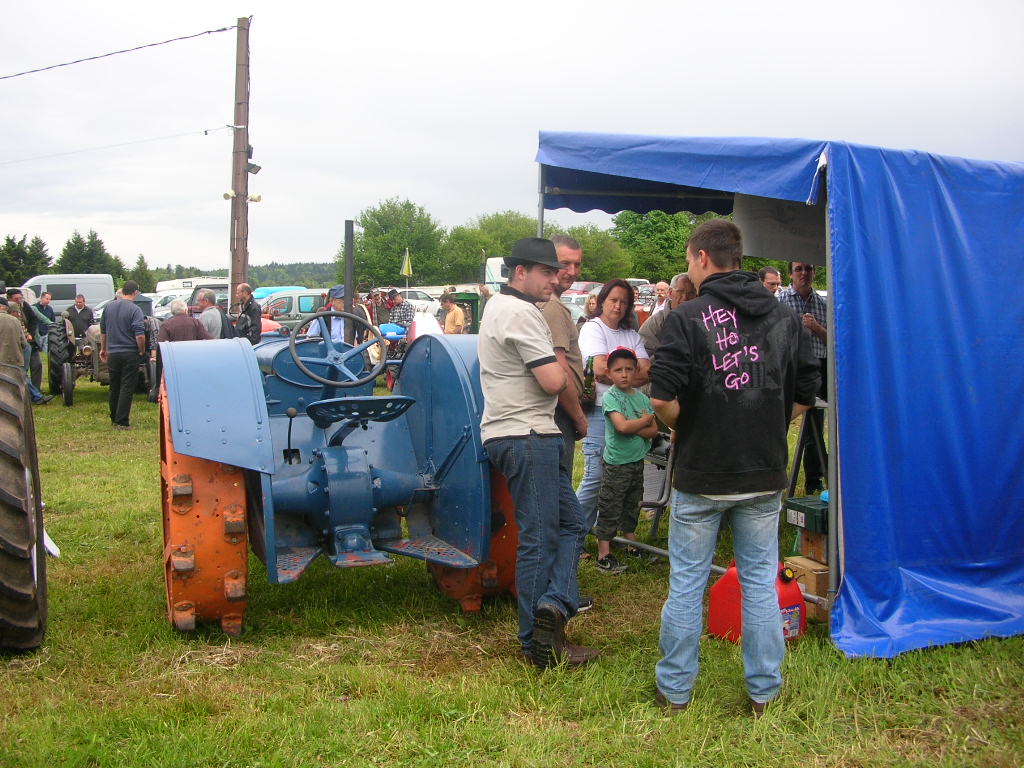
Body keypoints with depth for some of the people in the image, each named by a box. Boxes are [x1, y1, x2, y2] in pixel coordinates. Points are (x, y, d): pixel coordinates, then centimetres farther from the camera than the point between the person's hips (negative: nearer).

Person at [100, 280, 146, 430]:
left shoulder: (109, 307, 6)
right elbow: (139, 335, -21)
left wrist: (103, 349, 27)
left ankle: (114, 418, 26)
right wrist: (142, 351, -5)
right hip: (129, 354, -5)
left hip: (112, 354, 5)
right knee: (127, 388, -1)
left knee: (114, 387, 16)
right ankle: (122, 422, -4)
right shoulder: (135, 310, -13)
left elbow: (103, 331, 16)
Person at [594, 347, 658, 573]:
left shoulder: (641, 397, 6)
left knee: (632, 504, 19)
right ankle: (604, 555, 2)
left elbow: (653, 430, 1)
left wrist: (633, 428, -15)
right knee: (610, 507, -2)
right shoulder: (610, 397, -11)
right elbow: (622, 426, -25)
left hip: (637, 460, 6)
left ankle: (631, 541, 34)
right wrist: (645, 421, -10)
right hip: (616, 462, -6)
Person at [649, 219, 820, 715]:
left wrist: (685, 428, 2)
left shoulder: (687, 319, -11)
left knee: (686, 583, 8)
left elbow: (662, 399, -17)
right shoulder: (786, 320, 4)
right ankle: (763, 692, 23)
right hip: (765, 475, 4)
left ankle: (675, 690, 20)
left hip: (701, 474, -3)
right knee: (760, 581, 13)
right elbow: (804, 396, 7)